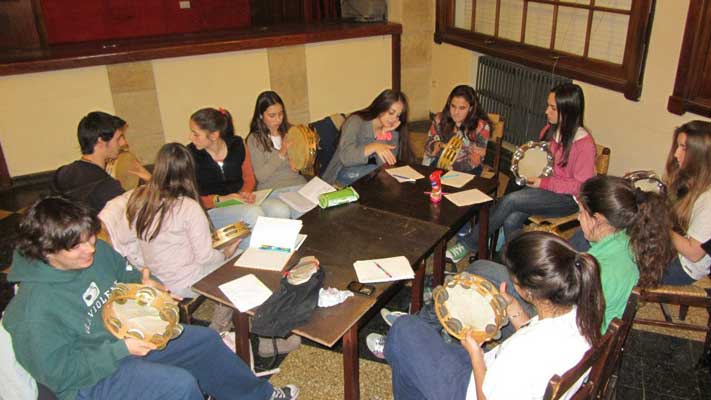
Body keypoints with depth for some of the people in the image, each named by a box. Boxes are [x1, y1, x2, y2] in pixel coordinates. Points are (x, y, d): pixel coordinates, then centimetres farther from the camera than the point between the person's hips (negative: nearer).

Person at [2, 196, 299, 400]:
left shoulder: (96, 251, -6)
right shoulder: (37, 308, -28)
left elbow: (124, 274, 14)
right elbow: (59, 372, -23)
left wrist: (145, 283, -7)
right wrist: (122, 349, -28)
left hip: (131, 337, 8)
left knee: (205, 340, 7)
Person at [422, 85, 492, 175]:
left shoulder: (481, 126, -7)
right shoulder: (440, 119, 1)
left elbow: (476, 159, -10)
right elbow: (428, 145, 8)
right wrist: (437, 146, -16)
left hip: (465, 170, -2)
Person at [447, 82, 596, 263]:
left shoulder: (584, 143, -16)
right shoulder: (549, 130, 5)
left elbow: (581, 186, -13)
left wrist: (544, 183, -20)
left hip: (567, 199, -6)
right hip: (545, 189, 6)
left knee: (510, 200, -27)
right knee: (511, 220, -25)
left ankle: (468, 243, -13)